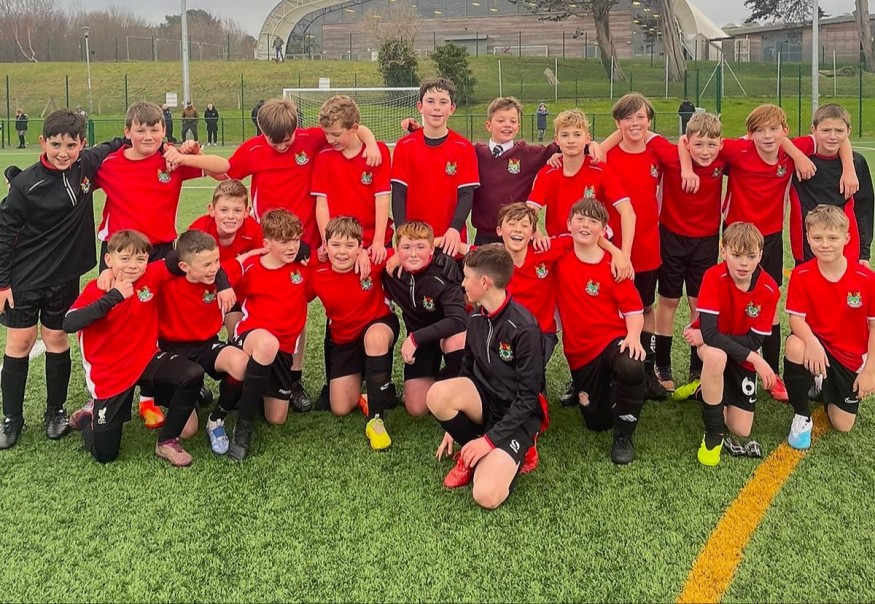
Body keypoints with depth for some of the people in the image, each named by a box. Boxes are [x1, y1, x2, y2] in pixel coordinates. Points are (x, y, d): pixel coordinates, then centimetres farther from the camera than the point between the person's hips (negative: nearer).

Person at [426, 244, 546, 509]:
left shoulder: (523, 328, -22)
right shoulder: (476, 318, 2)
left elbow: (528, 396, -19)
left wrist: (490, 439, -19)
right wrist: (454, 426, 13)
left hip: (517, 414, -6)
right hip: (484, 400, 6)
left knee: (486, 496, -26)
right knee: (438, 394, -28)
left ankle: (512, 453, 6)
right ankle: (471, 453, -1)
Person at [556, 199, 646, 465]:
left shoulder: (613, 265, -7)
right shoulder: (559, 256, -1)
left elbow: (633, 307, -9)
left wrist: (633, 336, -26)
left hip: (613, 339, -3)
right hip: (579, 350, 3)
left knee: (632, 368, -39)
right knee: (597, 421, 6)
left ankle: (624, 436, -14)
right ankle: (606, 388, 42)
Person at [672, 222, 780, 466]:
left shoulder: (769, 289, -20)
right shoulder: (714, 277, -28)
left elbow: (754, 341, -19)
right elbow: (710, 332, -36)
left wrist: (722, 344, -29)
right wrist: (754, 358, -39)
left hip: (742, 352, 3)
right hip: (711, 342, -3)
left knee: (741, 431, -2)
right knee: (716, 356, -43)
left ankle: (702, 389, 28)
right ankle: (714, 432, -21)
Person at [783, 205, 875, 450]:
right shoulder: (801, 275, -15)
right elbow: (796, 318, -15)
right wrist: (812, 342, -37)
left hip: (851, 356, 1)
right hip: (817, 343, -1)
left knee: (843, 425, 0)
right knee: (794, 346, -38)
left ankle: (827, 388, 36)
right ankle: (802, 416, -15)